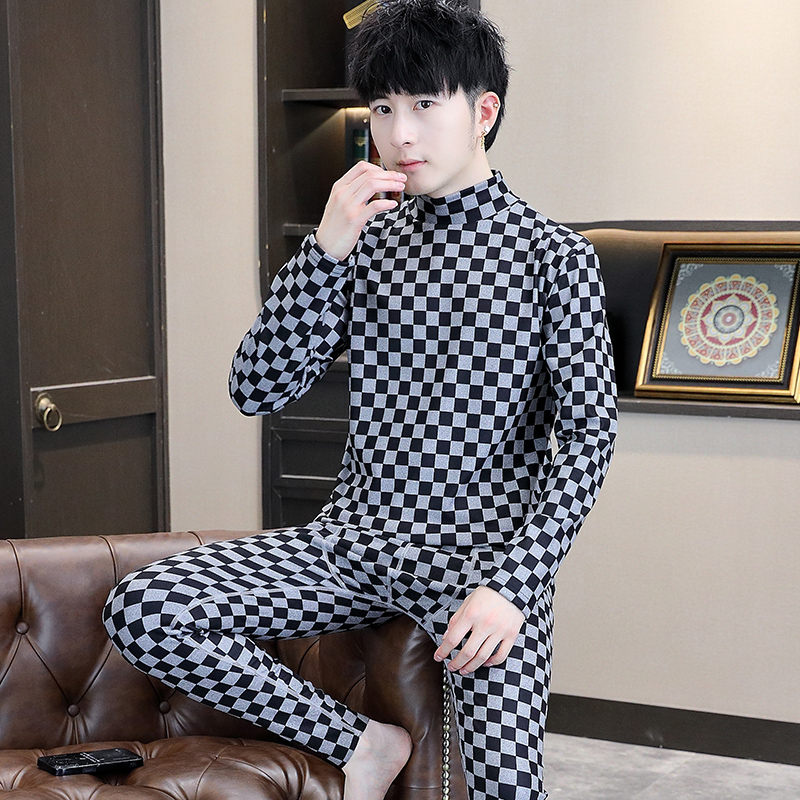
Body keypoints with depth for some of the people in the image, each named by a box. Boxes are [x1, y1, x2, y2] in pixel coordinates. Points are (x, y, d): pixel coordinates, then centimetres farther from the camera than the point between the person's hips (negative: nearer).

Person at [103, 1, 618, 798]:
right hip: (352, 544, 4)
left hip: (481, 563, -3)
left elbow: (588, 436, -8)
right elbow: (258, 390, 1)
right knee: (140, 611, -13)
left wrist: (513, 585, -19)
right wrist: (326, 250, -12)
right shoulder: (365, 240, 8)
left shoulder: (552, 255, -3)